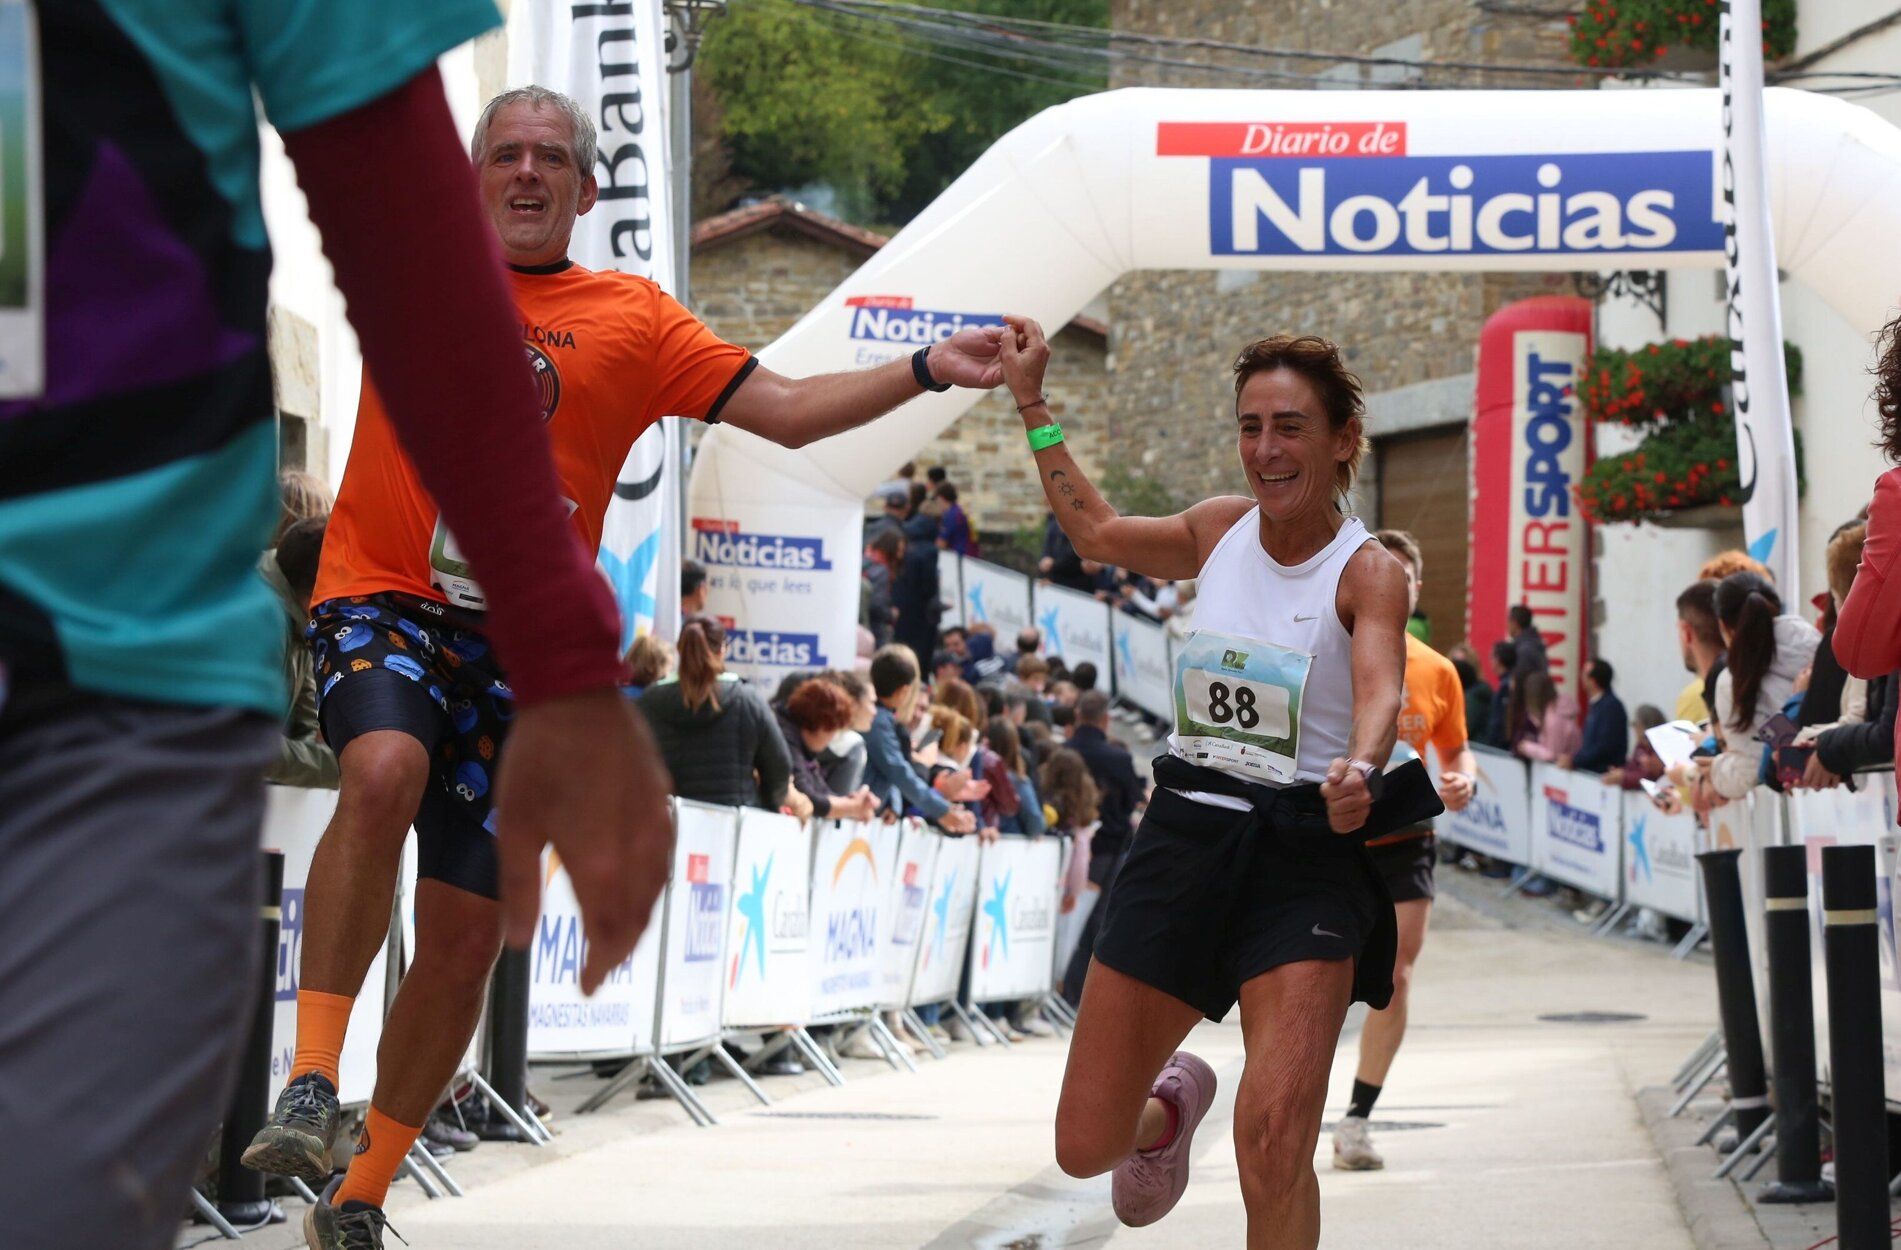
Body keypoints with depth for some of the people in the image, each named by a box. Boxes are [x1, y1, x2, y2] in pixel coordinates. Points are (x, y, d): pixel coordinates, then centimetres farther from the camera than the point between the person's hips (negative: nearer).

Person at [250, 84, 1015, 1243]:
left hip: (517, 645, 2)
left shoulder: (631, 316, 7)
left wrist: (924, 370, -7)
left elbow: (786, 410, 4)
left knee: (466, 938, 2)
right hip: (386, 603, -2)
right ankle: (311, 1082, -33)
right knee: (385, 770, -36)